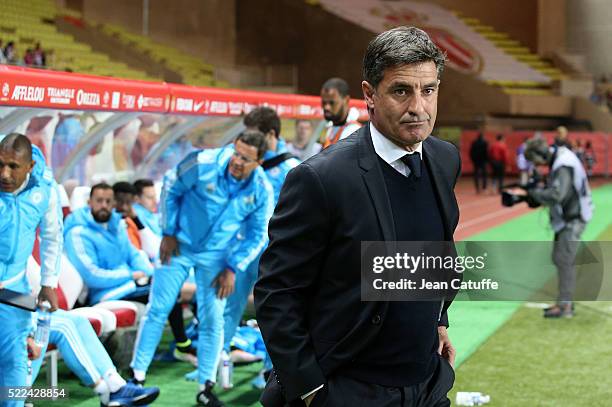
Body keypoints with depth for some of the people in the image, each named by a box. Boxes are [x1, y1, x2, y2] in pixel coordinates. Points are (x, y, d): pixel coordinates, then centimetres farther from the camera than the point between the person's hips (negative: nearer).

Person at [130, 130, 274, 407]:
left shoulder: (262, 191, -15)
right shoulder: (203, 164, -23)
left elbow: (257, 236, -2)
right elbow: (171, 188, -6)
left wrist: (232, 268, -7)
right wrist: (168, 232, -5)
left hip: (215, 257, 2)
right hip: (179, 246, -2)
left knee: (212, 320, 3)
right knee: (157, 310, 0)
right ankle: (137, 376, 9)